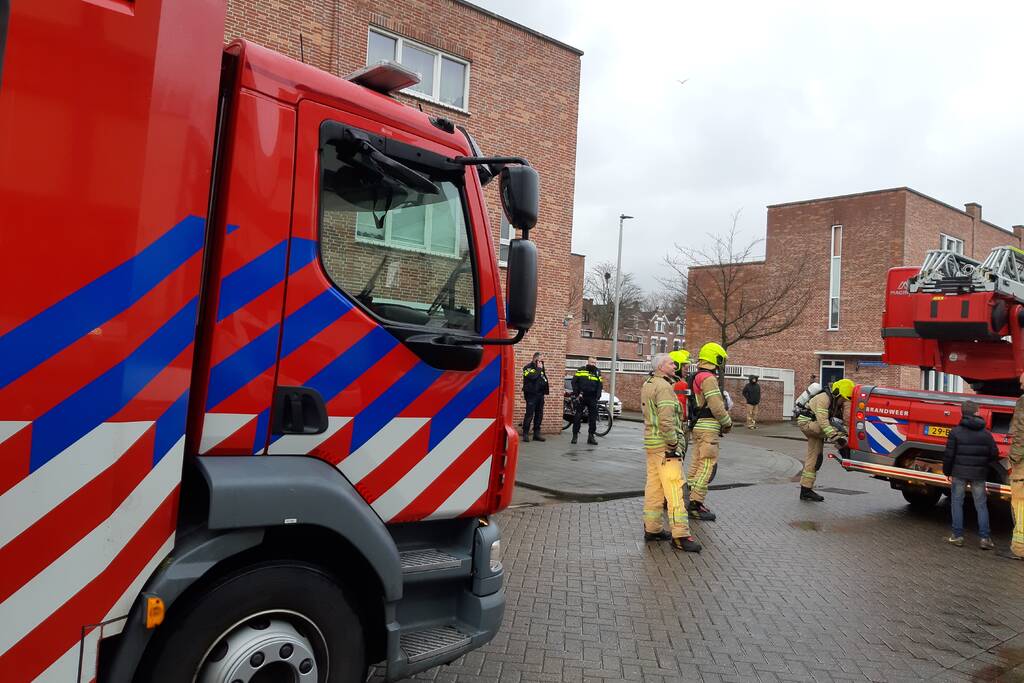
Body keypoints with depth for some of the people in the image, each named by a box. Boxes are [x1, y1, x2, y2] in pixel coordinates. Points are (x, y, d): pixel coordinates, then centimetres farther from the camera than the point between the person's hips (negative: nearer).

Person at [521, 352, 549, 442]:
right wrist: (539, 369, -12)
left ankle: (536, 434, 15)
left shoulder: (541, 368, 18)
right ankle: (525, 434, -4)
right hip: (531, 394, -7)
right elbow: (533, 377, -21)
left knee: (539, 415, 8)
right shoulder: (528, 368, -4)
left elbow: (545, 379, 24)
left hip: (540, 394, 7)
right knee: (529, 415, -9)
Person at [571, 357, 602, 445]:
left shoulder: (597, 372, 9)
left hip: (592, 399, 2)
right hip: (581, 397, -2)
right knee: (577, 417, 1)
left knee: (593, 418, 3)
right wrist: (576, 393, -7)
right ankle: (575, 435, 9)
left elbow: (599, 386, 8)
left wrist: (597, 397, -4)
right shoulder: (581, 370, 3)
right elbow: (574, 382, 2)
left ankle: (591, 436, 11)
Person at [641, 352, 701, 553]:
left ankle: (652, 529, 20)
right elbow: (666, 419, -23)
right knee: (674, 488, -9)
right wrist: (673, 445, -18)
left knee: (654, 486, 13)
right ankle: (680, 535, -9)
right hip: (664, 444, -10)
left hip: (651, 442, 10)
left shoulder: (647, 384, 15)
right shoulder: (663, 387, -15)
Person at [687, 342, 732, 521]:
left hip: (697, 426, 10)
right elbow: (716, 406, -20)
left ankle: (690, 500, 20)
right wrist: (728, 423, -5)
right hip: (708, 428, -10)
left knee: (697, 463, 15)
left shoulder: (696, 377, 16)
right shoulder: (708, 378, -16)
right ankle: (696, 504, -8)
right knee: (707, 466, -8)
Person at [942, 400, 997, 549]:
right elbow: (994, 454, 3)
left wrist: (947, 471, 5)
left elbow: (949, 454, -6)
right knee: (981, 505, 9)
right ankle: (985, 538, 5)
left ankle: (958, 536, 7)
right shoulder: (986, 433, 1)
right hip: (979, 475, 2)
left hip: (960, 472, -2)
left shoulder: (956, 431, -7)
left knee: (957, 503, 7)